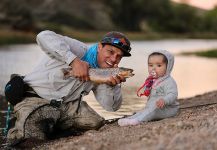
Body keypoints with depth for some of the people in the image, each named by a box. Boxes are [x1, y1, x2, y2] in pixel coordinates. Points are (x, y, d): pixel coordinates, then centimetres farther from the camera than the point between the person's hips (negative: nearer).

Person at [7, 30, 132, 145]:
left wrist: (112, 85, -19)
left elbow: (111, 106, 2)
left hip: (67, 104, 7)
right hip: (36, 100, -7)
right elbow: (44, 37, -38)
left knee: (97, 123, -7)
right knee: (36, 133, -29)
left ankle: (53, 126, 9)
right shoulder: (79, 50, -21)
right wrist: (74, 61, -42)